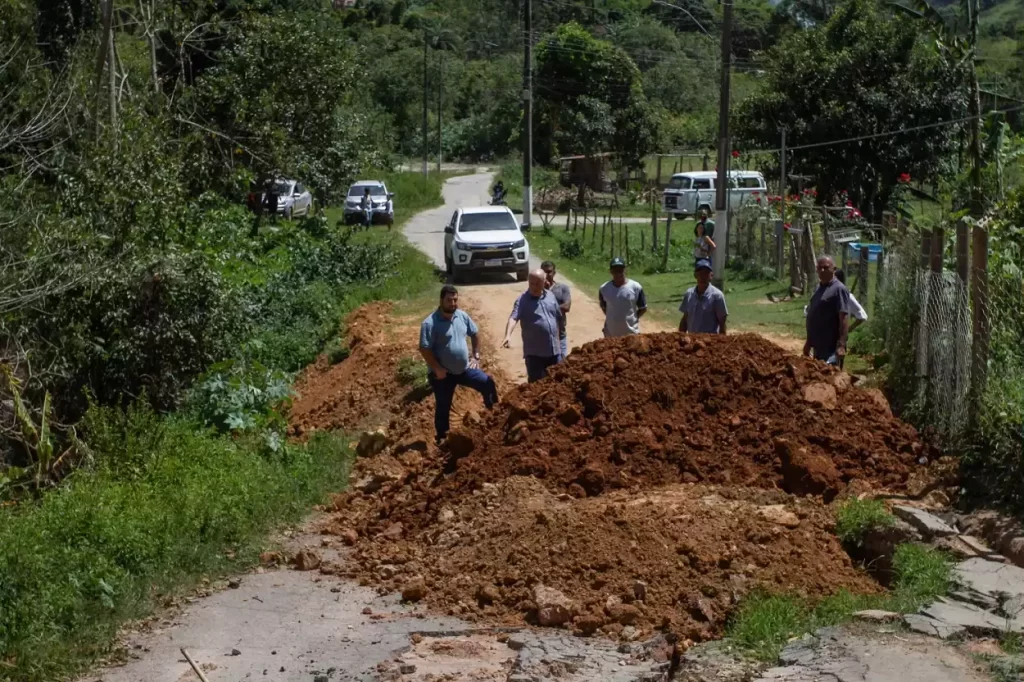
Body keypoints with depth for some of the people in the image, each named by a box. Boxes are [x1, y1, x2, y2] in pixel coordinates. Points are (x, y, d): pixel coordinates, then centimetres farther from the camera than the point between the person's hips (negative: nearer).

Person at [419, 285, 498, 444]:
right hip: (443, 373, -5)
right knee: (443, 407, 5)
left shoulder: (462, 316, 1)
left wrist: (476, 356, 8)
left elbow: (474, 334, 16)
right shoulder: (430, 323, -20)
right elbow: (424, 349, -21)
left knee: (488, 383, 0)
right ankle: (441, 438, 21)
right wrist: (437, 369, -21)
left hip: (464, 368, 5)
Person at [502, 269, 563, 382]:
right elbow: (513, 318, -24)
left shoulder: (551, 296, 7)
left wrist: (559, 338, 18)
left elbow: (559, 318, 16)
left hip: (554, 350, 5)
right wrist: (508, 335, -43)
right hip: (534, 352, -4)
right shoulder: (522, 301, -9)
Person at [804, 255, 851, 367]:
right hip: (818, 346, 9)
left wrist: (842, 345, -25)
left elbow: (843, 318, -18)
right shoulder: (818, 288, 15)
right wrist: (809, 342, 22)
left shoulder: (839, 289, -12)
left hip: (831, 348, -9)